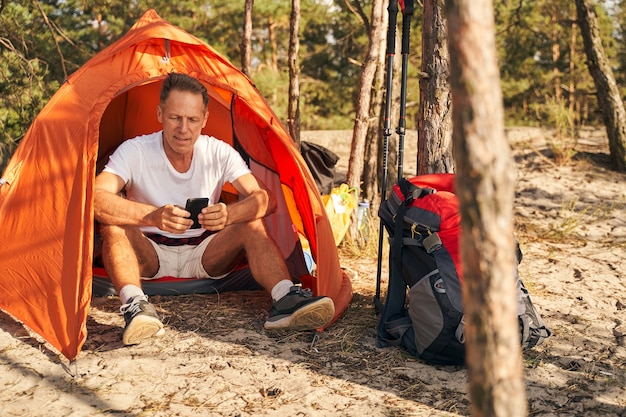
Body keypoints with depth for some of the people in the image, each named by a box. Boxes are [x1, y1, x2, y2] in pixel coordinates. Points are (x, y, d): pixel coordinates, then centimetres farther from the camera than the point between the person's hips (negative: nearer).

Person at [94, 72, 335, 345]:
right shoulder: (133, 151, -18)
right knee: (114, 222, -31)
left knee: (251, 224, -24)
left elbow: (265, 198, -21)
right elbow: (95, 198, -33)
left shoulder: (220, 153, -12)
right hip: (149, 255, -1)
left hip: (204, 255, 2)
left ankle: (285, 300, -39)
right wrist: (152, 216, -50)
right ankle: (135, 305, -45)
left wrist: (229, 215, -44)